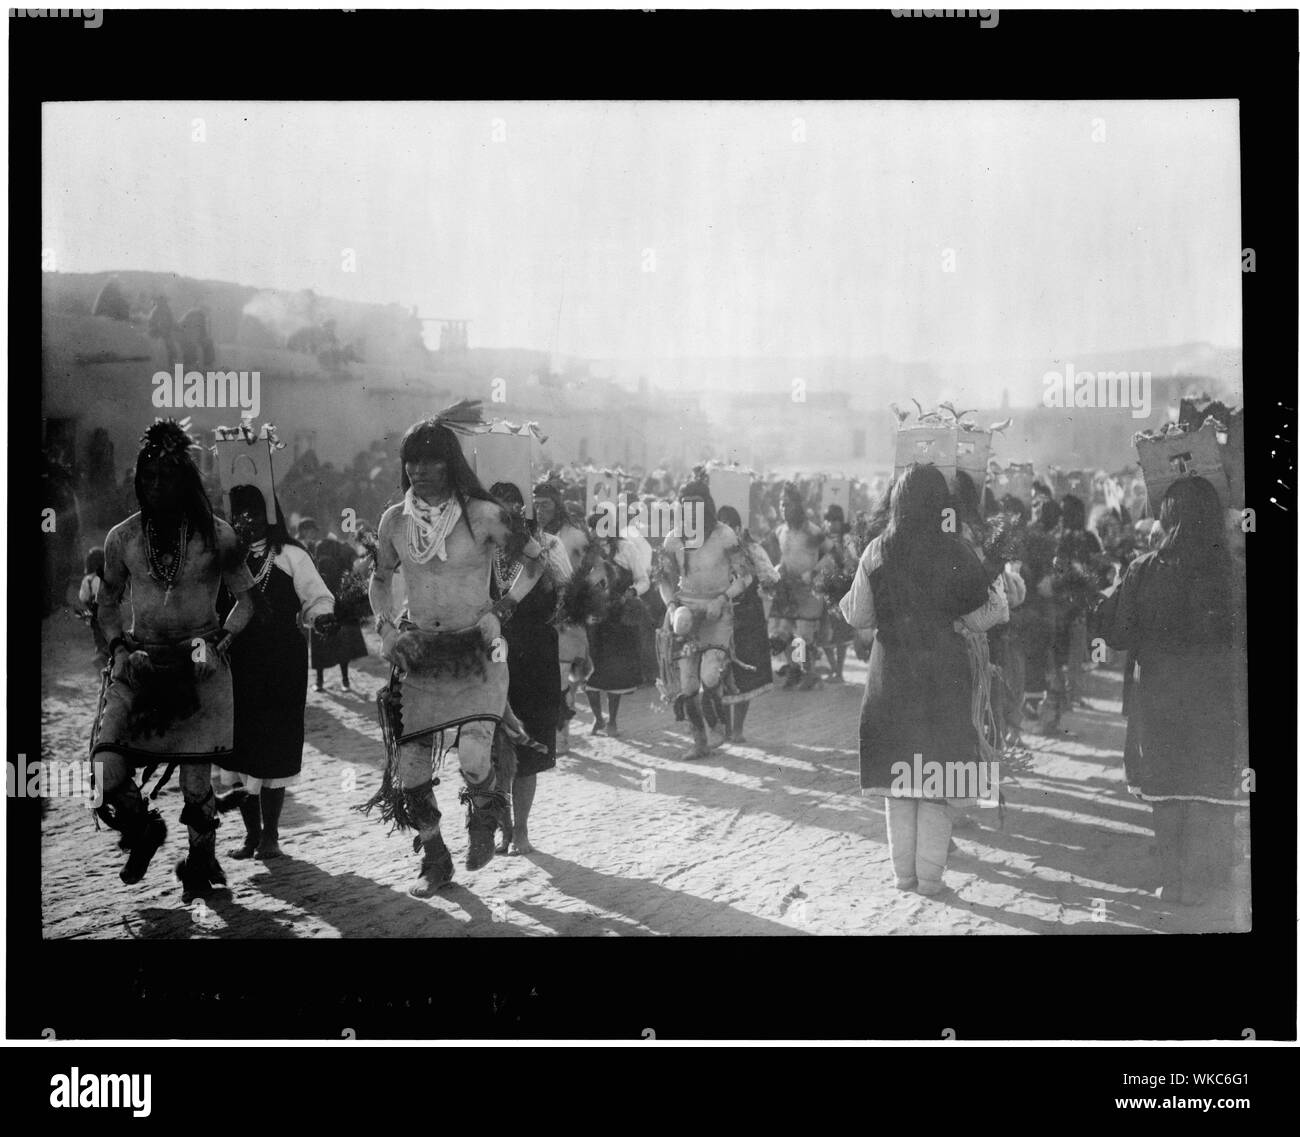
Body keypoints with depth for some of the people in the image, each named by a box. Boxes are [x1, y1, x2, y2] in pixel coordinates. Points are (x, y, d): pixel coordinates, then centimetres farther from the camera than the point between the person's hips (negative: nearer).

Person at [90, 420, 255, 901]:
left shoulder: (215, 535, -2)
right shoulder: (121, 537, 4)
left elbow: (245, 598, 8)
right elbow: (108, 602, 18)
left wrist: (220, 642, -4)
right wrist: (119, 646, 3)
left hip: (199, 663, -1)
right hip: (139, 662, 2)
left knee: (196, 779, 0)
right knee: (106, 770, -14)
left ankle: (201, 862, 25)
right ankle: (142, 830, 18)